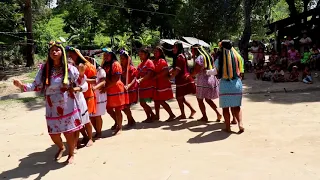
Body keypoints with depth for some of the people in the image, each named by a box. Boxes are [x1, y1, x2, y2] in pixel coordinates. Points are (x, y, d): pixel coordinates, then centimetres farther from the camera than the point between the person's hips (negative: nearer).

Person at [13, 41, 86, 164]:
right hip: (52, 108, 2)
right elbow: (36, 86, 2)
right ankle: (61, 148, 45)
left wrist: (81, 73, -27)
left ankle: (71, 153, 30)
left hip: (67, 106, -2)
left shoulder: (69, 68, -5)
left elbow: (80, 82, -6)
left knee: (69, 131, 3)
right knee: (53, 132, 10)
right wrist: (22, 86, -15)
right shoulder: (44, 69, -1)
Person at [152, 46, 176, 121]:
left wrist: (155, 77, -21)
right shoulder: (154, 61, 13)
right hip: (156, 84, 8)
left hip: (163, 84, -8)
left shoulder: (162, 61, -10)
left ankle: (171, 115, 4)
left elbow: (165, 71, -21)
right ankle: (157, 116, 22)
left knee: (161, 101, -8)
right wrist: (153, 77, 0)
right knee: (156, 101, 12)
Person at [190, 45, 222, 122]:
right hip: (212, 80, 8)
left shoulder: (199, 58, -12)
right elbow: (212, 68, 15)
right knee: (208, 99, 18)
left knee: (200, 99, 6)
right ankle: (218, 113, 11)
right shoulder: (208, 56, 14)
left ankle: (204, 117, 11)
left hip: (203, 81, -8)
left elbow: (196, 71, -19)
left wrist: (190, 75, -6)